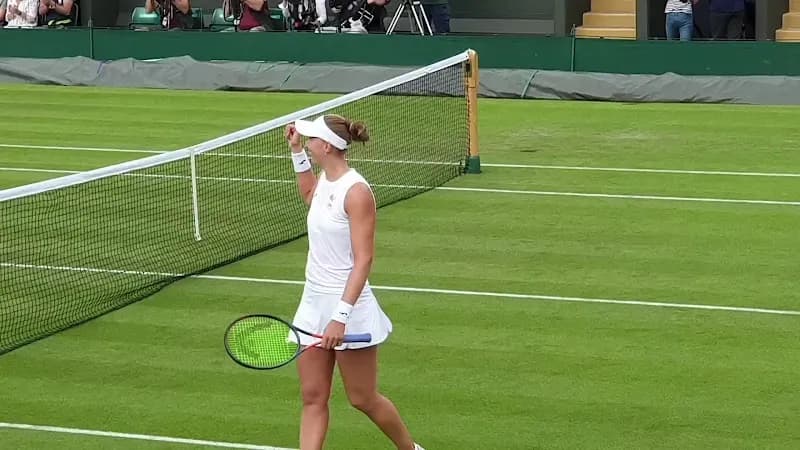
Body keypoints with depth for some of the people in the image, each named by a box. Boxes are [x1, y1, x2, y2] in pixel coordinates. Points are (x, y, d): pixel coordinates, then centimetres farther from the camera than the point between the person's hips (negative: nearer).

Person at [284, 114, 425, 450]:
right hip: (314, 301, 8)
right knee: (313, 398, 4)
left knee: (364, 399, 5)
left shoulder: (356, 191, -19)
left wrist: (341, 316, -28)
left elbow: (363, 259, -22)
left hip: (347, 306, -8)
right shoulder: (325, 180, 6)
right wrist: (296, 151, 26)